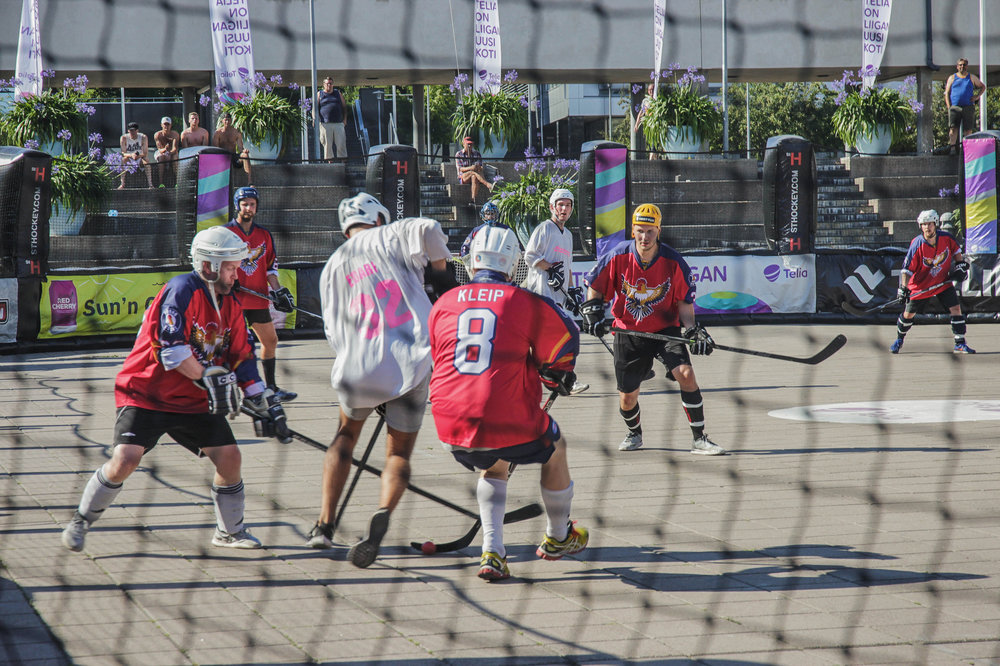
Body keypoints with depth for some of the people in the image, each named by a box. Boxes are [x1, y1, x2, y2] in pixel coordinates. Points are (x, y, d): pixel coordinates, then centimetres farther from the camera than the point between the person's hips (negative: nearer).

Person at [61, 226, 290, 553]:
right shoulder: (182, 291, -18)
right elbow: (171, 348, -27)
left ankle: (230, 532, 19)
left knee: (229, 456, -2)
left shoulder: (229, 305, 6)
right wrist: (208, 378, -30)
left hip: (194, 401, 7)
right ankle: (80, 522, 0)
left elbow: (241, 358, 12)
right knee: (126, 458, -20)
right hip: (146, 393, -7)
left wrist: (265, 405, 7)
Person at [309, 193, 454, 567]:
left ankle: (324, 525, 20)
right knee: (399, 453, 11)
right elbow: (428, 231, -14)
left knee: (346, 434, 29)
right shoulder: (390, 236, 7)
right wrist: (440, 273, 2)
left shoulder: (333, 267, 16)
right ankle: (382, 515, -19)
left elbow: (335, 331, 11)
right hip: (412, 363, -2)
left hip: (358, 368, 2)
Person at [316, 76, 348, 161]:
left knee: (341, 144, -4)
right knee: (327, 145, -2)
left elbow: (344, 107, 20)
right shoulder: (319, 94, 12)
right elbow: (315, 108, 6)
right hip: (325, 124, -1)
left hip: (338, 123, 1)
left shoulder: (338, 93, 18)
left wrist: (344, 119, 9)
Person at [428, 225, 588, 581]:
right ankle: (557, 539, 43)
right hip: (507, 421, -4)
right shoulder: (525, 302, 0)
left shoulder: (443, 304, 9)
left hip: (452, 427, 4)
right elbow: (564, 340, 15)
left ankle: (492, 552, 16)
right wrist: (557, 375, 36)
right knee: (555, 446, 27)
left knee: (493, 465, 34)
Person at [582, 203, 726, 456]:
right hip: (628, 331, 1)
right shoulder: (618, 257, -13)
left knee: (686, 374, -23)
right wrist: (592, 311, -11)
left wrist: (692, 329, -17)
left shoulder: (673, 262, -14)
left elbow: (685, 300, -4)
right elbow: (595, 285, 3)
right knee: (627, 397, 4)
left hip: (665, 328, -1)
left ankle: (699, 439, -15)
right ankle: (634, 433, 38)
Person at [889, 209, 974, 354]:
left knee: (956, 308, -10)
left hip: (944, 282, 2)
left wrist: (960, 264, 0)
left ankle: (960, 344, -1)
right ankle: (899, 340, 34)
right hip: (921, 285, -2)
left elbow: (956, 250, 10)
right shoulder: (917, 245, -22)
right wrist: (903, 288, -25)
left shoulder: (946, 238, -14)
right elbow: (907, 268, -18)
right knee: (908, 314, 7)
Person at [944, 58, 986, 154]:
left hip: (968, 107, 1)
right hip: (954, 106, -1)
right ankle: (952, 147, -19)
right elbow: (947, 93, 10)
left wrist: (976, 97, 7)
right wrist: (949, 106, -2)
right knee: (953, 128, -14)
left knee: (968, 129, -3)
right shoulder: (952, 78, 13)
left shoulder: (972, 77, 14)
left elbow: (983, 87, 24)